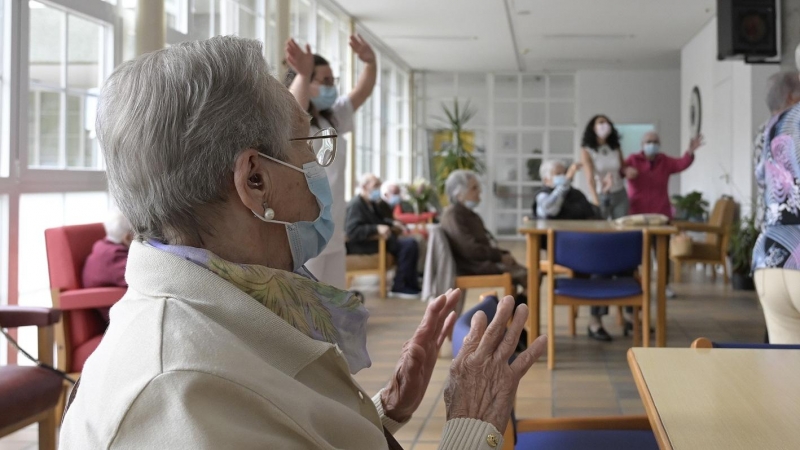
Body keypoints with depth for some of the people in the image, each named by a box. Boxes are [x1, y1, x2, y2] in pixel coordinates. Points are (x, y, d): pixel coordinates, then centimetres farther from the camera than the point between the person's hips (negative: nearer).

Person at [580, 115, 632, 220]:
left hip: (619, 195, 4)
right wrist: (595, 200, -34)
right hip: (599, 195, -3)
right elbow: (590, 176, -21)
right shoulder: (587, 150, -9)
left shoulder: (616, 149, 3)